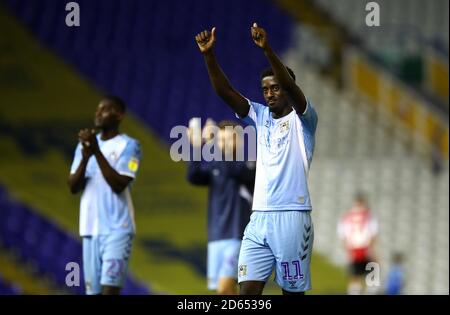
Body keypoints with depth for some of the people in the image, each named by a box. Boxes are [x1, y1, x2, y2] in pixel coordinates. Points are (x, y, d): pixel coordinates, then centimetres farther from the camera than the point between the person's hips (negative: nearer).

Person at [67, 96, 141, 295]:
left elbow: (119, 185, -14)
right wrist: (85, 156, -9)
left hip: (117, 229, -6)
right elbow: (73, 187, 6)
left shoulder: (129, 145, -3)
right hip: (90, 228, 6)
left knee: (109, 288, -16)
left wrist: (97, 151, -17)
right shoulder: (84, 144, 14)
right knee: (93, 290, 6)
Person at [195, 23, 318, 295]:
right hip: (259, 217, 5)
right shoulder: (260, 115, 14)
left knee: (293, 291, 2)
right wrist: (209, 55, -11)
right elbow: (225, 92, 3)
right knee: (248, 289, -4)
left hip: (292, 217, -5)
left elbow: (291, 87, -21)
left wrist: (267, 50, -34)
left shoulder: (302, 119, -1)